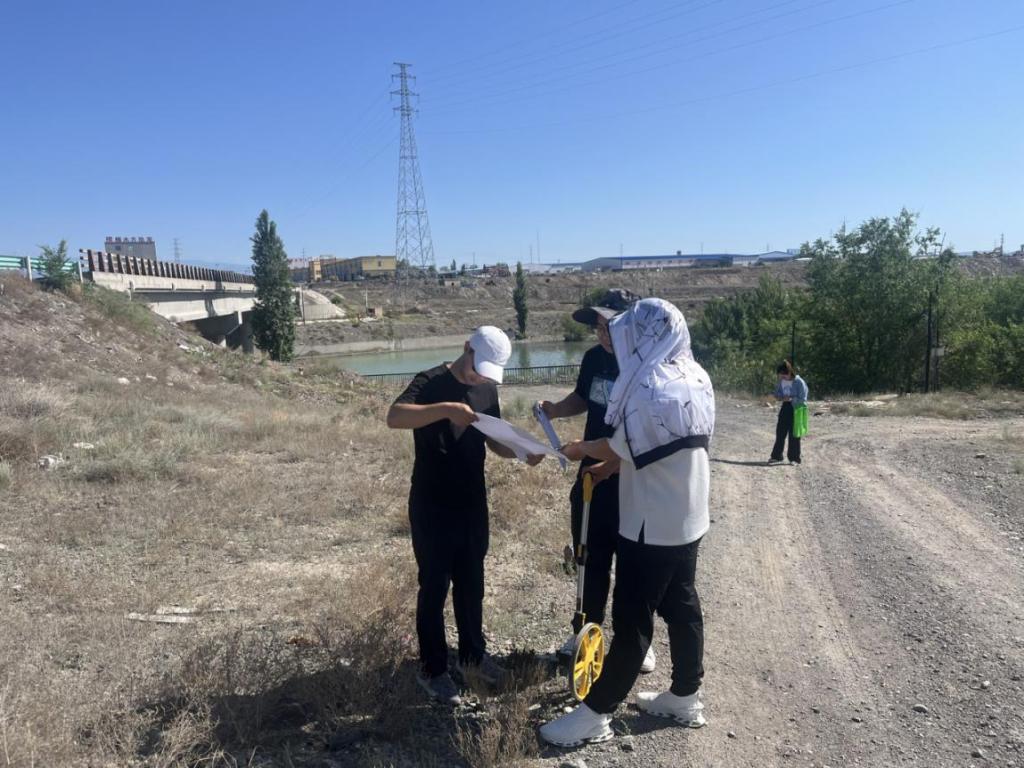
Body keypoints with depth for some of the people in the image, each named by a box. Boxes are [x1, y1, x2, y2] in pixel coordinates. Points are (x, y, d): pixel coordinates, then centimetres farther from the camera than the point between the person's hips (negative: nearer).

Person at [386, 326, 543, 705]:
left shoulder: (487, 389, 5)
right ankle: (432, 670, 23)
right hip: (431, 508, -6)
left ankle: (472, 654, 37)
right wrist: (446, 409, -43)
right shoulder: (431, 382, -15)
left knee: (471, 583, 18)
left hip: (472, 504, 6)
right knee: (435, 587, 6)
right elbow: (394, 417, -31)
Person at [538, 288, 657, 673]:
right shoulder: (594, 357, -1)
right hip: (590, 478, 6)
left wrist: (614, 464, -30)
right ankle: (585, 631, 37)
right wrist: (556, 409, -3)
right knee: (591, 561, 18)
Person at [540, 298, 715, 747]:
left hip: (652, 527, -9)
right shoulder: (695, 378, 3)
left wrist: (581, 449, 3)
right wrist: (608, 459, 8)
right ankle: (685, 698, 34)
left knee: (631, 620, 1)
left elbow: (621, 448, -15)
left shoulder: (653, 391, -26)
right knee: (681, 606, 19)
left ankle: (595, 715, 14)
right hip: (687, 519, 9)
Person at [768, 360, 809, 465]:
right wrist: (780, 397, -6)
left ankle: (794, 458, 13)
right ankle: (776, 456, 16)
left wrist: (791, 399, -26)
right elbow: (777, 393, 16)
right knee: (780, 433, 8)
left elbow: (802, 399, -14)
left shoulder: (799, 382, -15)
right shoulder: (782, 381, 4)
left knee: (794, 435, 1)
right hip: (785, 408, 6)